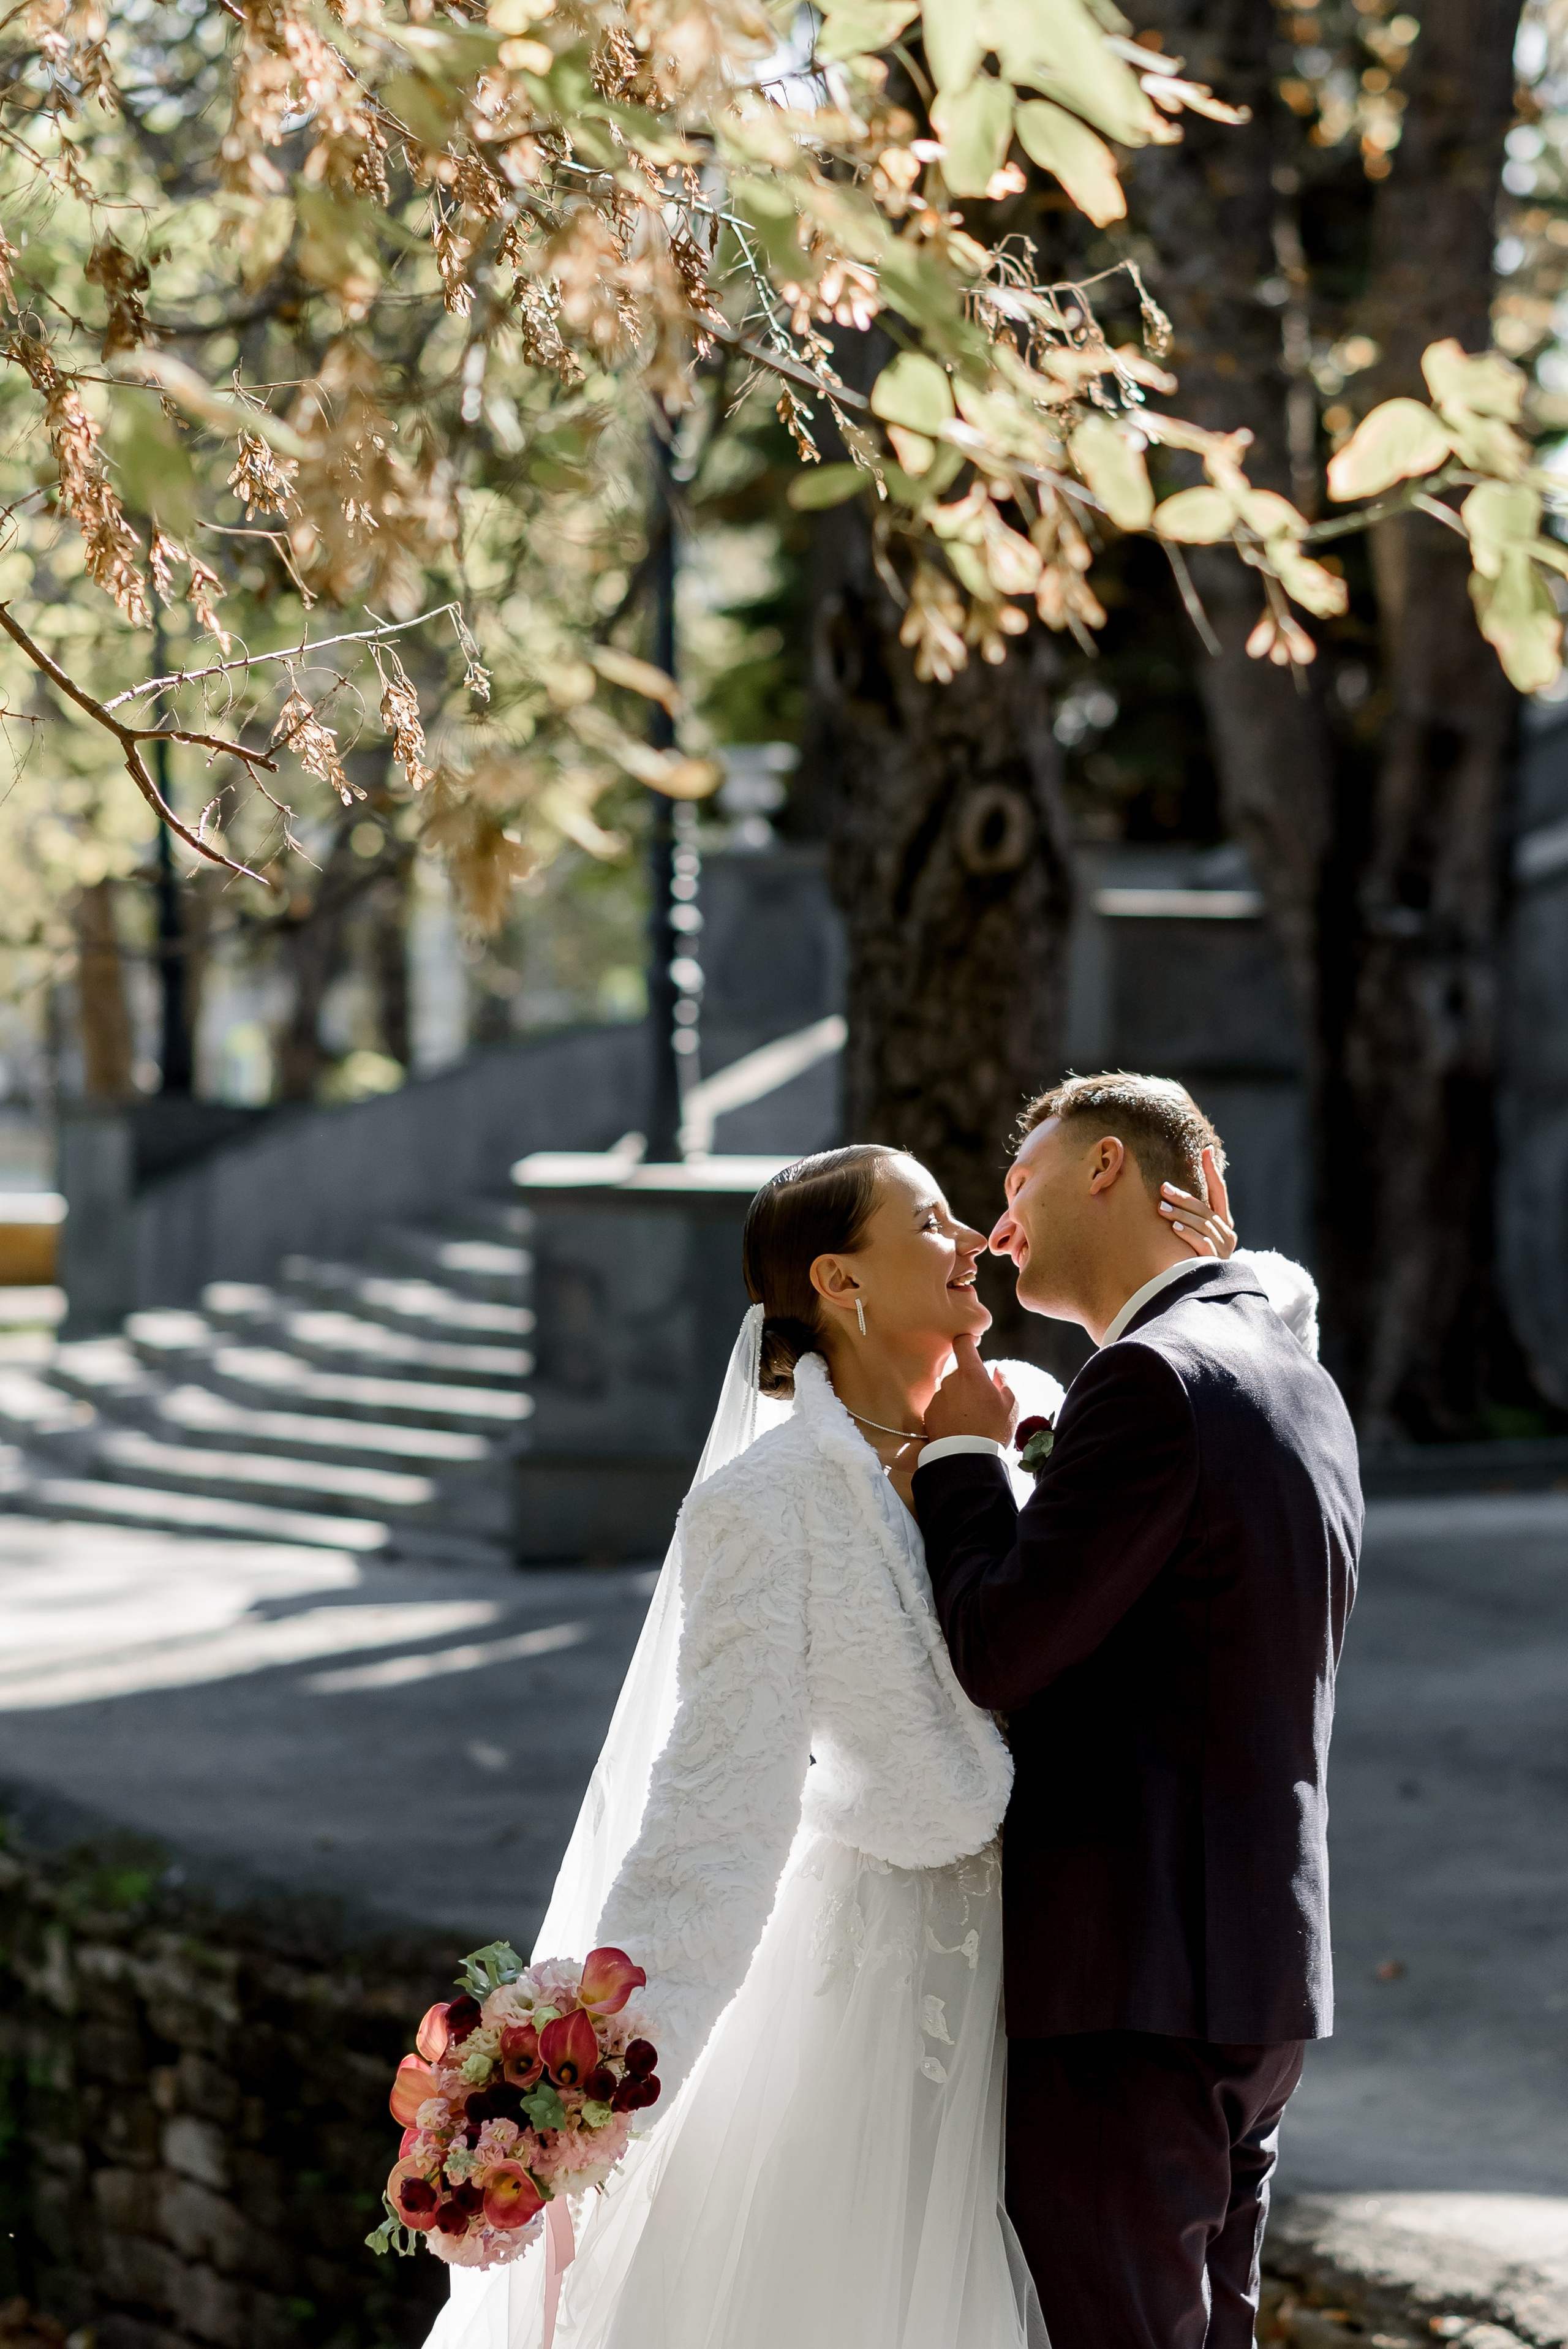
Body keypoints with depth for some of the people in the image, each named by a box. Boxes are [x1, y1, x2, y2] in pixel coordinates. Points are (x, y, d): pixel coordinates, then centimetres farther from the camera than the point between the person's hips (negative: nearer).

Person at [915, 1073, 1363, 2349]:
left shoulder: (1154, 1380, -16)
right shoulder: (1297, 1380, 14)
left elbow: (999, 1655, -17)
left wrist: (960, 1453, -3)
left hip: (1133, 1975, -10)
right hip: (1260, 1963, 10)